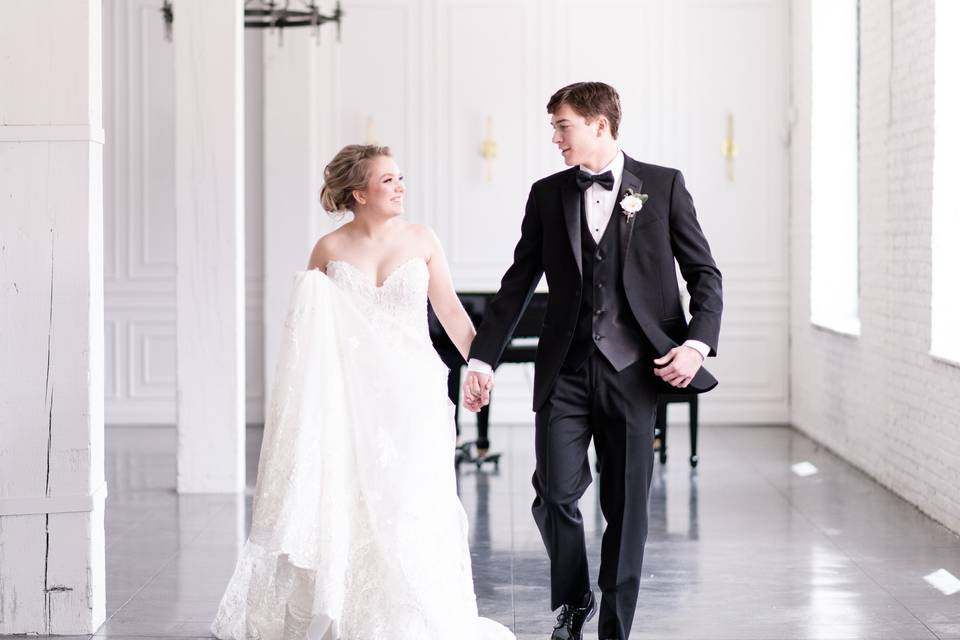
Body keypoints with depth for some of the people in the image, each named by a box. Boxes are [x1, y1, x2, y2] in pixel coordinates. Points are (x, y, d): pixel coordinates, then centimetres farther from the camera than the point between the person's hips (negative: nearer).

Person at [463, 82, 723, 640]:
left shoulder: (663, 185, 2)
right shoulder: (548, 195, 9)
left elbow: (705, 274, 3)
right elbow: (518, 285, 12)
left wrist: (698, 343, -11)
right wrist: (483, 358, 7)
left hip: (633, 368, -2)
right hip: (565, 369, 2)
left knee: (627, 505, 3)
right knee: (555, 493, -8)